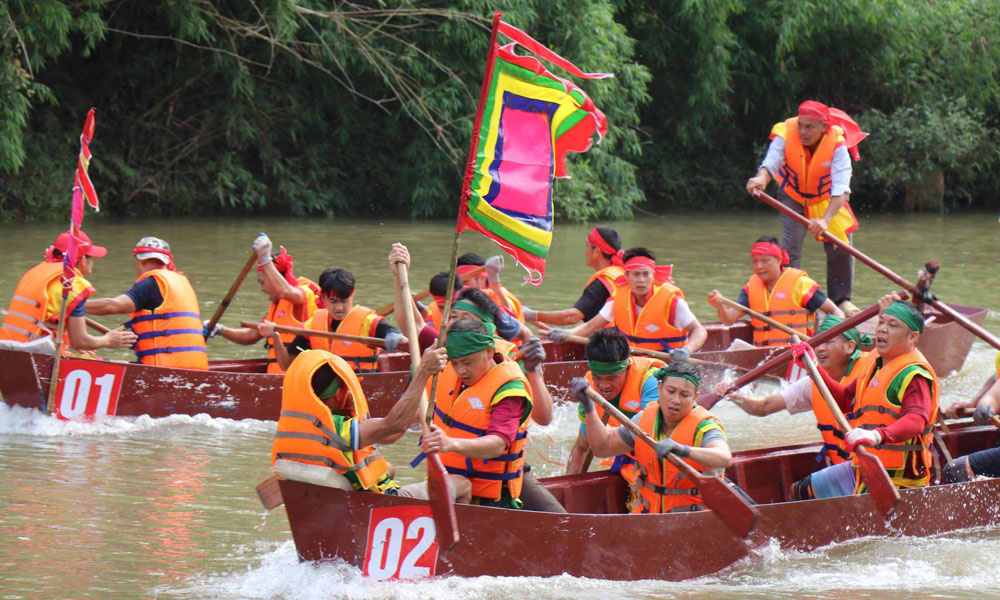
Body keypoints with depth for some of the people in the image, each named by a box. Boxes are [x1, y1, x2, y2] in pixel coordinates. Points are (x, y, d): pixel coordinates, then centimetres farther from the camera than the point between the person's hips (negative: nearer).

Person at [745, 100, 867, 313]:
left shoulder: (837, 145, -31)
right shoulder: (785, 136, -29)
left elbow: (841, 190, -38)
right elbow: (770, 163, -42)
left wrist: (825, 220, -52)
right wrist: (761, 178, -67)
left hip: (827, 200, 0)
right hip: (793, 196, 0)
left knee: (841, 246, -1)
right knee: (791, 244, -15)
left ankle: (841, 298, 18)